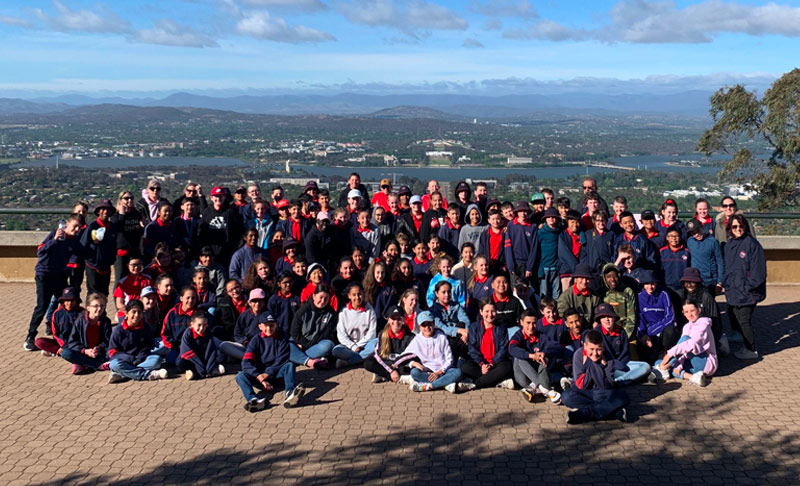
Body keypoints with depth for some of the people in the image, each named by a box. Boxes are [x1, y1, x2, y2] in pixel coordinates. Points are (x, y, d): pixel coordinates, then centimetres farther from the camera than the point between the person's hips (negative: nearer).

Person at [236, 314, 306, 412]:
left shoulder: (282, 338, 5)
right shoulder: (256, 340, 5)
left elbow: (282, 359, -5)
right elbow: (246, 362, -8)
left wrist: (268, 374, -18)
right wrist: (259, 377, -22)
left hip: (276, 373, -1)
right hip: (259, 374, 1)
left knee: (290, 365, -29)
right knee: (240, 376, -25)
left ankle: (289, 393, -57)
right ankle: (253, 399, -54)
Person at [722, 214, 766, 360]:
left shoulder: (752, 243, -11)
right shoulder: (729, 244, 11)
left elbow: (758, 269, -13)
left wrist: (749, 286, -16)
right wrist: (725, 282, 9)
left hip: (746, 292, -7)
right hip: (732, 292, 7)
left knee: (744, 320, -2)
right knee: (734, 319, 13)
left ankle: (751, 350, 13)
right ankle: (748, 346, 27)